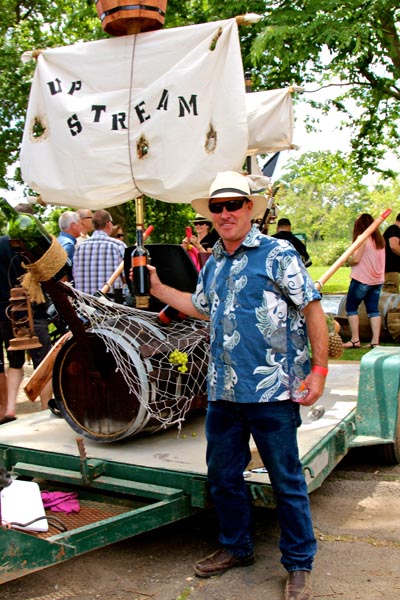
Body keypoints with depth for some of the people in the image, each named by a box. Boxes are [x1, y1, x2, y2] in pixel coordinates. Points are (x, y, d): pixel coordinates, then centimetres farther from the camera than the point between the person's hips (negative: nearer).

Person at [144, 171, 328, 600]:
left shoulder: (277, 255, -7)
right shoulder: (212, 264, 12)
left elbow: (312, 309, -9)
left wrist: (319, 369, -14)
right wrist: (158, 288, 24)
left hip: (272, 390, -6)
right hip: (223, 390, 7)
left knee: (286, 479, 5)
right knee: (222, 475, 16)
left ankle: (299, 564, 22)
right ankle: (236, 547, 37)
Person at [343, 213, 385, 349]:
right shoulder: (380, 239, 11)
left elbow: (355, 259, -17)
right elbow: (374, 259, 14)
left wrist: (348, 261, 4)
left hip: (362, 279, -7)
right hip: (377, 279, 7)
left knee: (351, 307, 3)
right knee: (373, 309, 7)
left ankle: (355, 340, -2)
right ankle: (375, 340, 1)